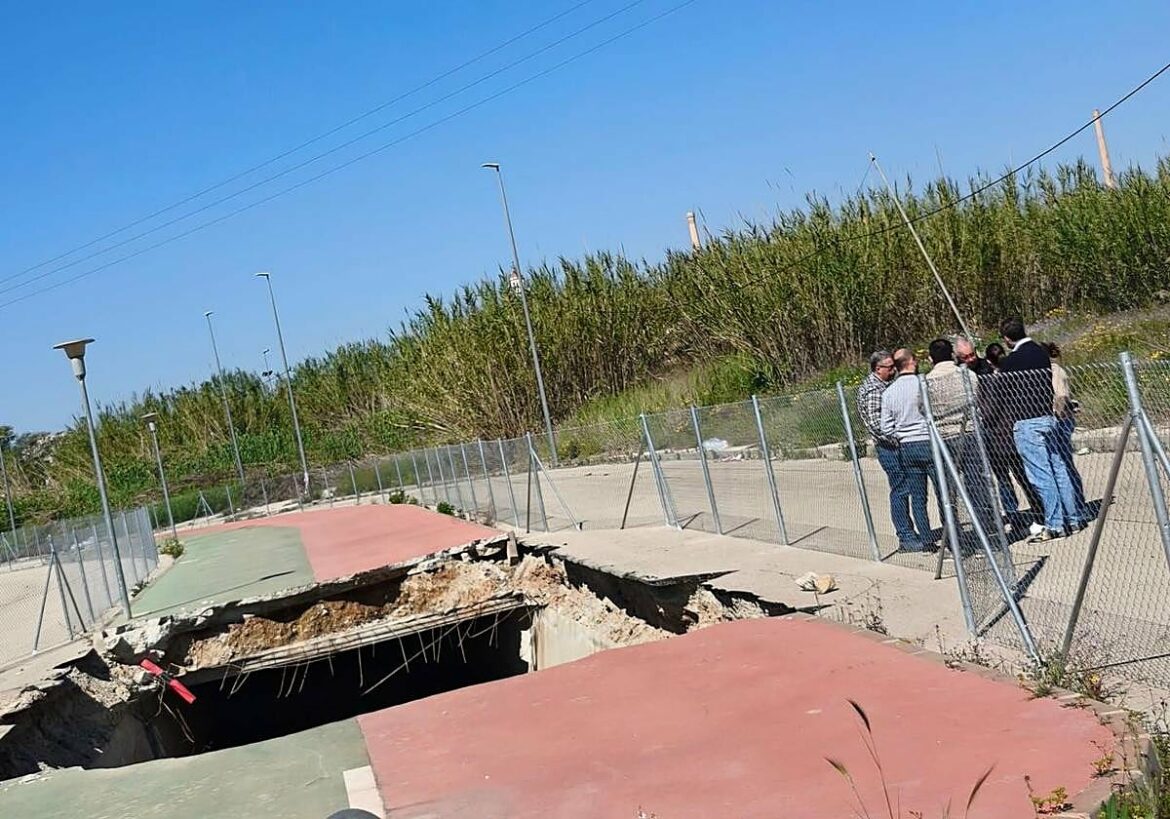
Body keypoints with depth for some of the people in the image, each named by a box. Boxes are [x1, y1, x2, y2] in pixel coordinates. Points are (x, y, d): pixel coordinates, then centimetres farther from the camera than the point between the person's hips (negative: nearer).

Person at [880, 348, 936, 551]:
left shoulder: (888, 393, 4)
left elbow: (886, 429, 5)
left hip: (906, 447, 5)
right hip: (928, 443, -5)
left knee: (917, 495, 9)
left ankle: (925, 539, 11)